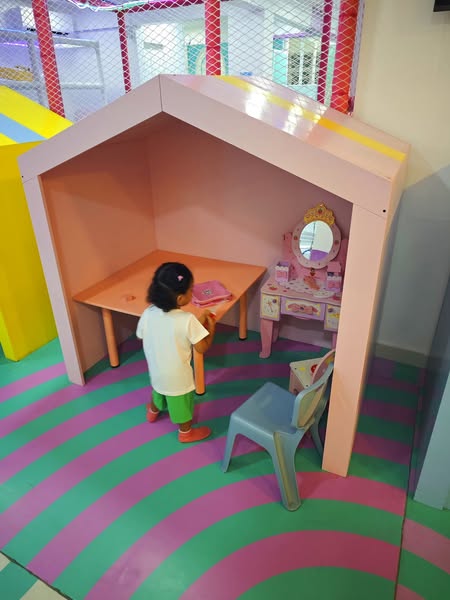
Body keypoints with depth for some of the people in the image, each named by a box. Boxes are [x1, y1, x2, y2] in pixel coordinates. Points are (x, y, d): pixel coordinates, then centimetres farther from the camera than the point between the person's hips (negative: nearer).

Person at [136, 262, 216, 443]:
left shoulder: (148, 313, -18)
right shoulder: (188, 320, -32)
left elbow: (141, 336, 0)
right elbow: (202, 348, -22)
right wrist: (211, 328, -5)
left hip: (156, 370, 5)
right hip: (178, 376, -5)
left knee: (159, 390, 36)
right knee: (182, 405, 22)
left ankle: (153, 411, 64)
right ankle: (186, 433, 47)